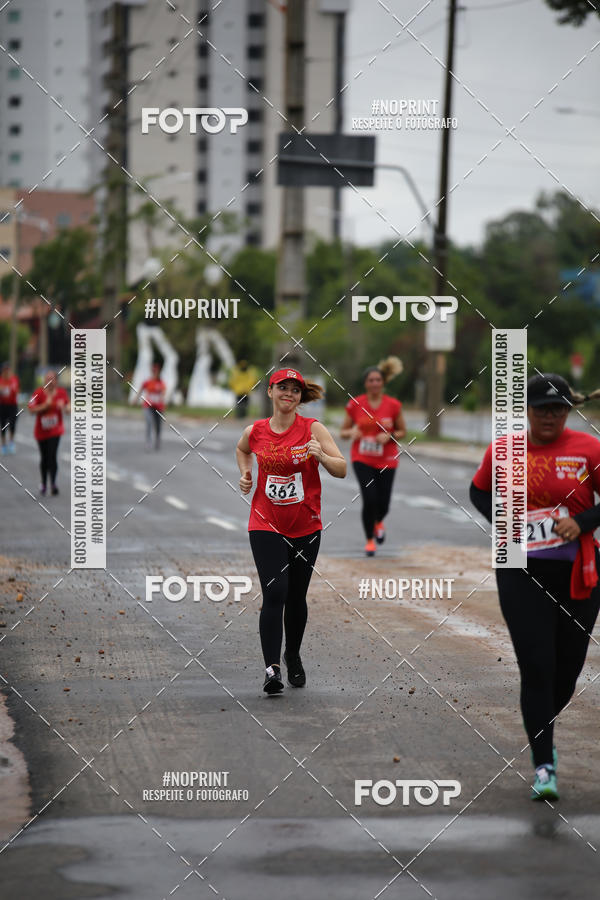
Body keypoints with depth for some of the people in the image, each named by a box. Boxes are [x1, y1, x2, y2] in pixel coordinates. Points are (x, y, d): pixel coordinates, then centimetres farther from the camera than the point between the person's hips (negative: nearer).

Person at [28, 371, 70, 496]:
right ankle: (44, 483, 29)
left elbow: (69, 409, 5)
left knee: (52, 456, -15)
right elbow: (32, 410, -14)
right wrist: (45, 405, -24)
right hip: (41, 431, 1)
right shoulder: (39, 392, -10)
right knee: (44, 457, 11)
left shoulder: (61, 392, -4)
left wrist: (63, 407, -18)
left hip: (55, 430, -1)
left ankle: (53, 483, -14)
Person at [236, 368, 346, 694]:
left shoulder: (313, 429, -6)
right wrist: (245, 473, 7)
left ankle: (293, 656, 35)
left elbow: (342, 470, -10)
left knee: (296, 598, 11)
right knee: (274, 593, -15)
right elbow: (242, 449, 25)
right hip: (266, 525, 0)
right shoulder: (255, 431, 0)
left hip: (305, 527, 0)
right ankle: (272, 668, -16)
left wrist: (321, 456, -28)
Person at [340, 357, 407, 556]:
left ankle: (378, 522, 40)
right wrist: (352, 432, -19)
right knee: (370, 499, -16)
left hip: (386, 461, 1)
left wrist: (389, 436, -14)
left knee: (383, 505, 0)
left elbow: (402, 431, 6)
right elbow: (343, 432, 4)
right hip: (362, 459, -1)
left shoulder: (393, 405, -4)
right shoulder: (355, 404, -4)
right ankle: (369, 540, 6)